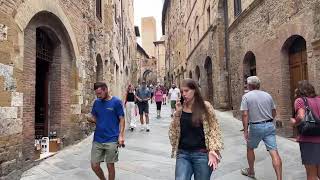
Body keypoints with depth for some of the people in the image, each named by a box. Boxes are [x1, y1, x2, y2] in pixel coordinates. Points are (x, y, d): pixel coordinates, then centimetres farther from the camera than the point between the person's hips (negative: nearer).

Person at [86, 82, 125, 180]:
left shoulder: (116, 102, -7)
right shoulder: (96, 102, 7)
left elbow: (122, 119, -6)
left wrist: (121, 135, -14)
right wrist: (90, 118, -4)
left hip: (112, 140, -4)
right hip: (97, 139, 5)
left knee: (110, 166, 6)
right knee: (94, 166, 8)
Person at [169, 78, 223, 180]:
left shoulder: (205, 106, -4)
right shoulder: (180, 108, 4)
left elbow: (213, 130, -3)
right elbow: (173, 131, 3)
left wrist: (213, 150, -15)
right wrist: (177, 113, -8)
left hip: (202, 154, -2)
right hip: (183, 154, 2)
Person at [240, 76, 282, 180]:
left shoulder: (246, 96, -6)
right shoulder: (267, 95, 7)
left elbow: (245, 114, -13)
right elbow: (274, 112, 12)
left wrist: (245, 130, -9)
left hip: (256, 127, -3)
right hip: (269, 126, 3)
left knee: (250, 148, 20)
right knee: (274, 152, -1)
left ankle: (251, 171, 35)